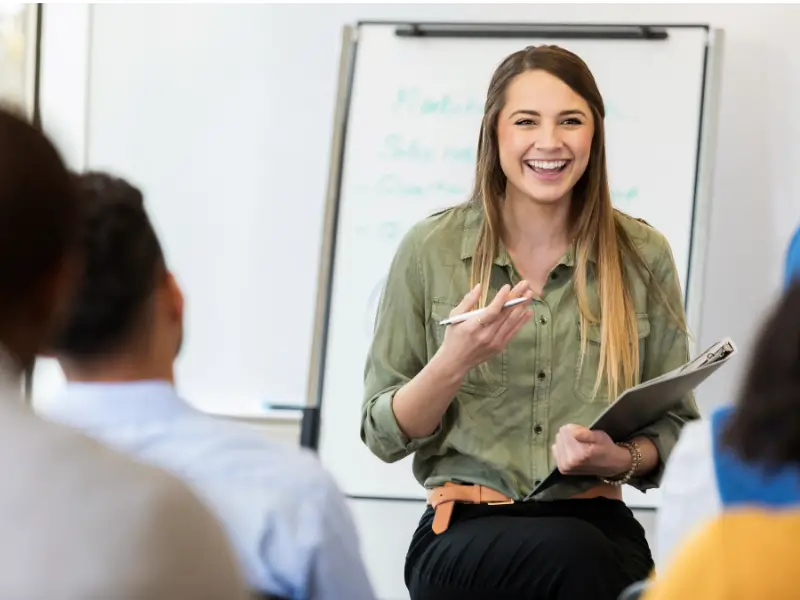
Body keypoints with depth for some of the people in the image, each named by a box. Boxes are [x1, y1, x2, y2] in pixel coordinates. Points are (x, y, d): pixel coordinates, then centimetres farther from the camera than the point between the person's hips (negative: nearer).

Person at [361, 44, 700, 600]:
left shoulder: (643, 256, 5)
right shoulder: (430, 249, 2)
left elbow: (676, 428, 14)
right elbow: (383, 435, 5)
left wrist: (622, 459, -9)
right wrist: (455, 361, -14)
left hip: (599, 527, 2)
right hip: (464, 534, -1)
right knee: (574, 552, -35)